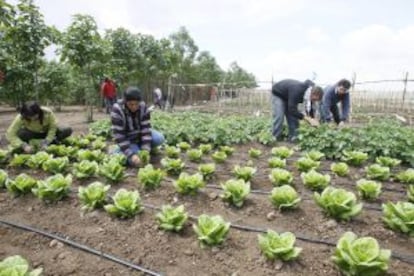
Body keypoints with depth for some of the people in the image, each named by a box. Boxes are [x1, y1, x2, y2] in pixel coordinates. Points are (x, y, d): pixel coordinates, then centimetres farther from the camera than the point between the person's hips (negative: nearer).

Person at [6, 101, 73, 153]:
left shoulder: (47, 112, -33)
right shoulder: (21, 118, -31)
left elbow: (53, 128, -22)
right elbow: (10, 134, -30)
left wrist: (45, 143, -31)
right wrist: (24, 146, -43)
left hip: (46, 132, 0)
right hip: (32, 133, 0)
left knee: (68, 130, -26)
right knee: (19, 134, -36)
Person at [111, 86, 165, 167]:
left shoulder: (143, 107, -17)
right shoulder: (117, 110, -27)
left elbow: (146, 128, -20)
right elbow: (119, 135, -29)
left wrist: (145, 150, -31)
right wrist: (131, 154, -37)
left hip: (141, 134, 3)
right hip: (127, 139, -3)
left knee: (159, 138, -23)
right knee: (135, 161, -26)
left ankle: (139, 147, 3)